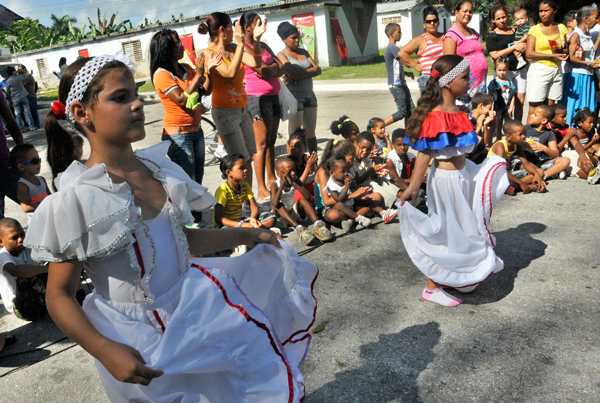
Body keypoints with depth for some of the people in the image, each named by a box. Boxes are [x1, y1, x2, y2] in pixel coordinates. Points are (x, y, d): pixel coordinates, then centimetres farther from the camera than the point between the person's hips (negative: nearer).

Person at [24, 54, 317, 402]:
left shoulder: (159, 170, -1)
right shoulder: (77, 198, -19)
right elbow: (59, 295, -13)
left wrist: (243, 235, 10)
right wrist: (106, 351, -25)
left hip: (191, 305, 6)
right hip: (140, 339, -5)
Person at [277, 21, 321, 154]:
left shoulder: (303, 52, 14)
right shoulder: (282, 55, -4)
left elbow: (318, 70, 3)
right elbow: (293, 73, -20)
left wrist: (301, 74, -13)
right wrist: (311, 70, -5)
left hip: (309, 95, 7)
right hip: (294, 97, -6)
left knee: (311, 132, 12)